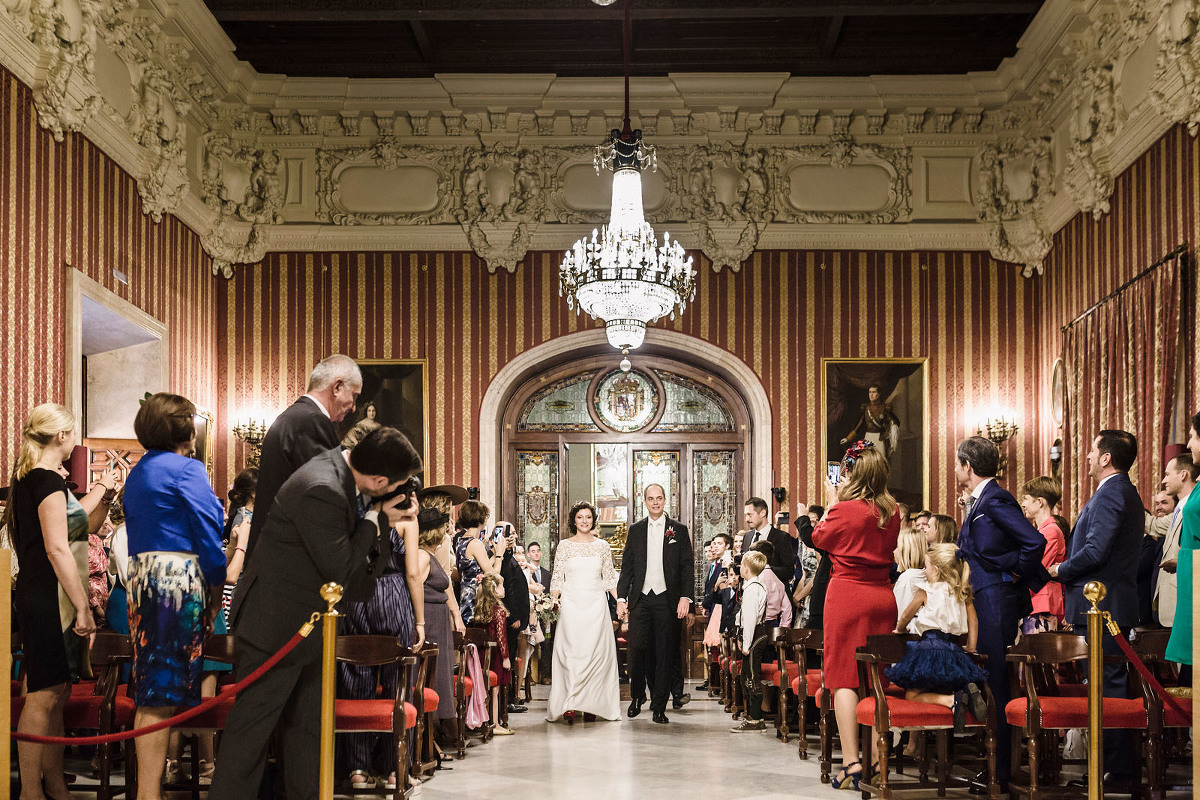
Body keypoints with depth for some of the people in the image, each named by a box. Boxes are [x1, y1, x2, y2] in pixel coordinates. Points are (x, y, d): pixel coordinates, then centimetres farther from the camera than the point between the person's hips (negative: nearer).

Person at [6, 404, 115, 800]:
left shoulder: (28, 478, 16)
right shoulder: (48, 480, -14)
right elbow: (57, 549, -21)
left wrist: (100, 491, 39)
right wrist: (82, 607, -20)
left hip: (37, 595, 10)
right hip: (47, 599, -10)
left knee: (55, 692, 14)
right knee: (45, 694, -8)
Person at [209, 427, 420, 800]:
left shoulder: (340, 465, 1)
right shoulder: (322, 491, -29)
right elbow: (339, 569, -22)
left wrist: (385, 520, -1)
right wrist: (375, 517, -12)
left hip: (307, 626, 10)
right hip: (276, 626, -10)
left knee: (306, 726, 16)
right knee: (252, 727, -1)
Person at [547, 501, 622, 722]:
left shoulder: (602, 546, 9)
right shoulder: (564, 546, 5)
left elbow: (610, 577, 12)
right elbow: (557, 578, 5)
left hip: (596, 604, 2)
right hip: (571, 604, -1)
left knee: (596, 652, -3)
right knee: (571, 652, -10)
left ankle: (591, 703, 2)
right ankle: (569, 705, -14)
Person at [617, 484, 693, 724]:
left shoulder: (679, 530, 6)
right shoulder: (635, 530, 10)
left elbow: (686, 566, 2)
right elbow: (627, 566, 10)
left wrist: (685, 597, -8)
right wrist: (621, 598, 2)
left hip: (667, 599, -1)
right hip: (640, 599, 1)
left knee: (664, 654, 0)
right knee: (636, 649, -4)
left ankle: (659, 707, 6)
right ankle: (637, 696, 18)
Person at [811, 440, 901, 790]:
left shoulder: (844, 510, -12)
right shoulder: (892, 512, 3)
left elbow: (820, 538, 5)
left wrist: (831, 503, 14)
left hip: (847, 594, -5)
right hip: (883, 595, 5)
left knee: (845, 676, -2)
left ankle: (851, 761, -8)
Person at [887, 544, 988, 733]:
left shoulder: (925, 591, -1)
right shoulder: (963, 594, 12)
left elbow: (906, 616, 8)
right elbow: (973, 622, 11)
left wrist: (899, 630, 29)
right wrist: (971, 648, 20)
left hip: (929, 648, -6)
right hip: (954, 650, 6)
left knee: (912, 694, -2)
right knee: (943, 689, 23)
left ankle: (951, 701, -26)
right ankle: (969, 690, -9)